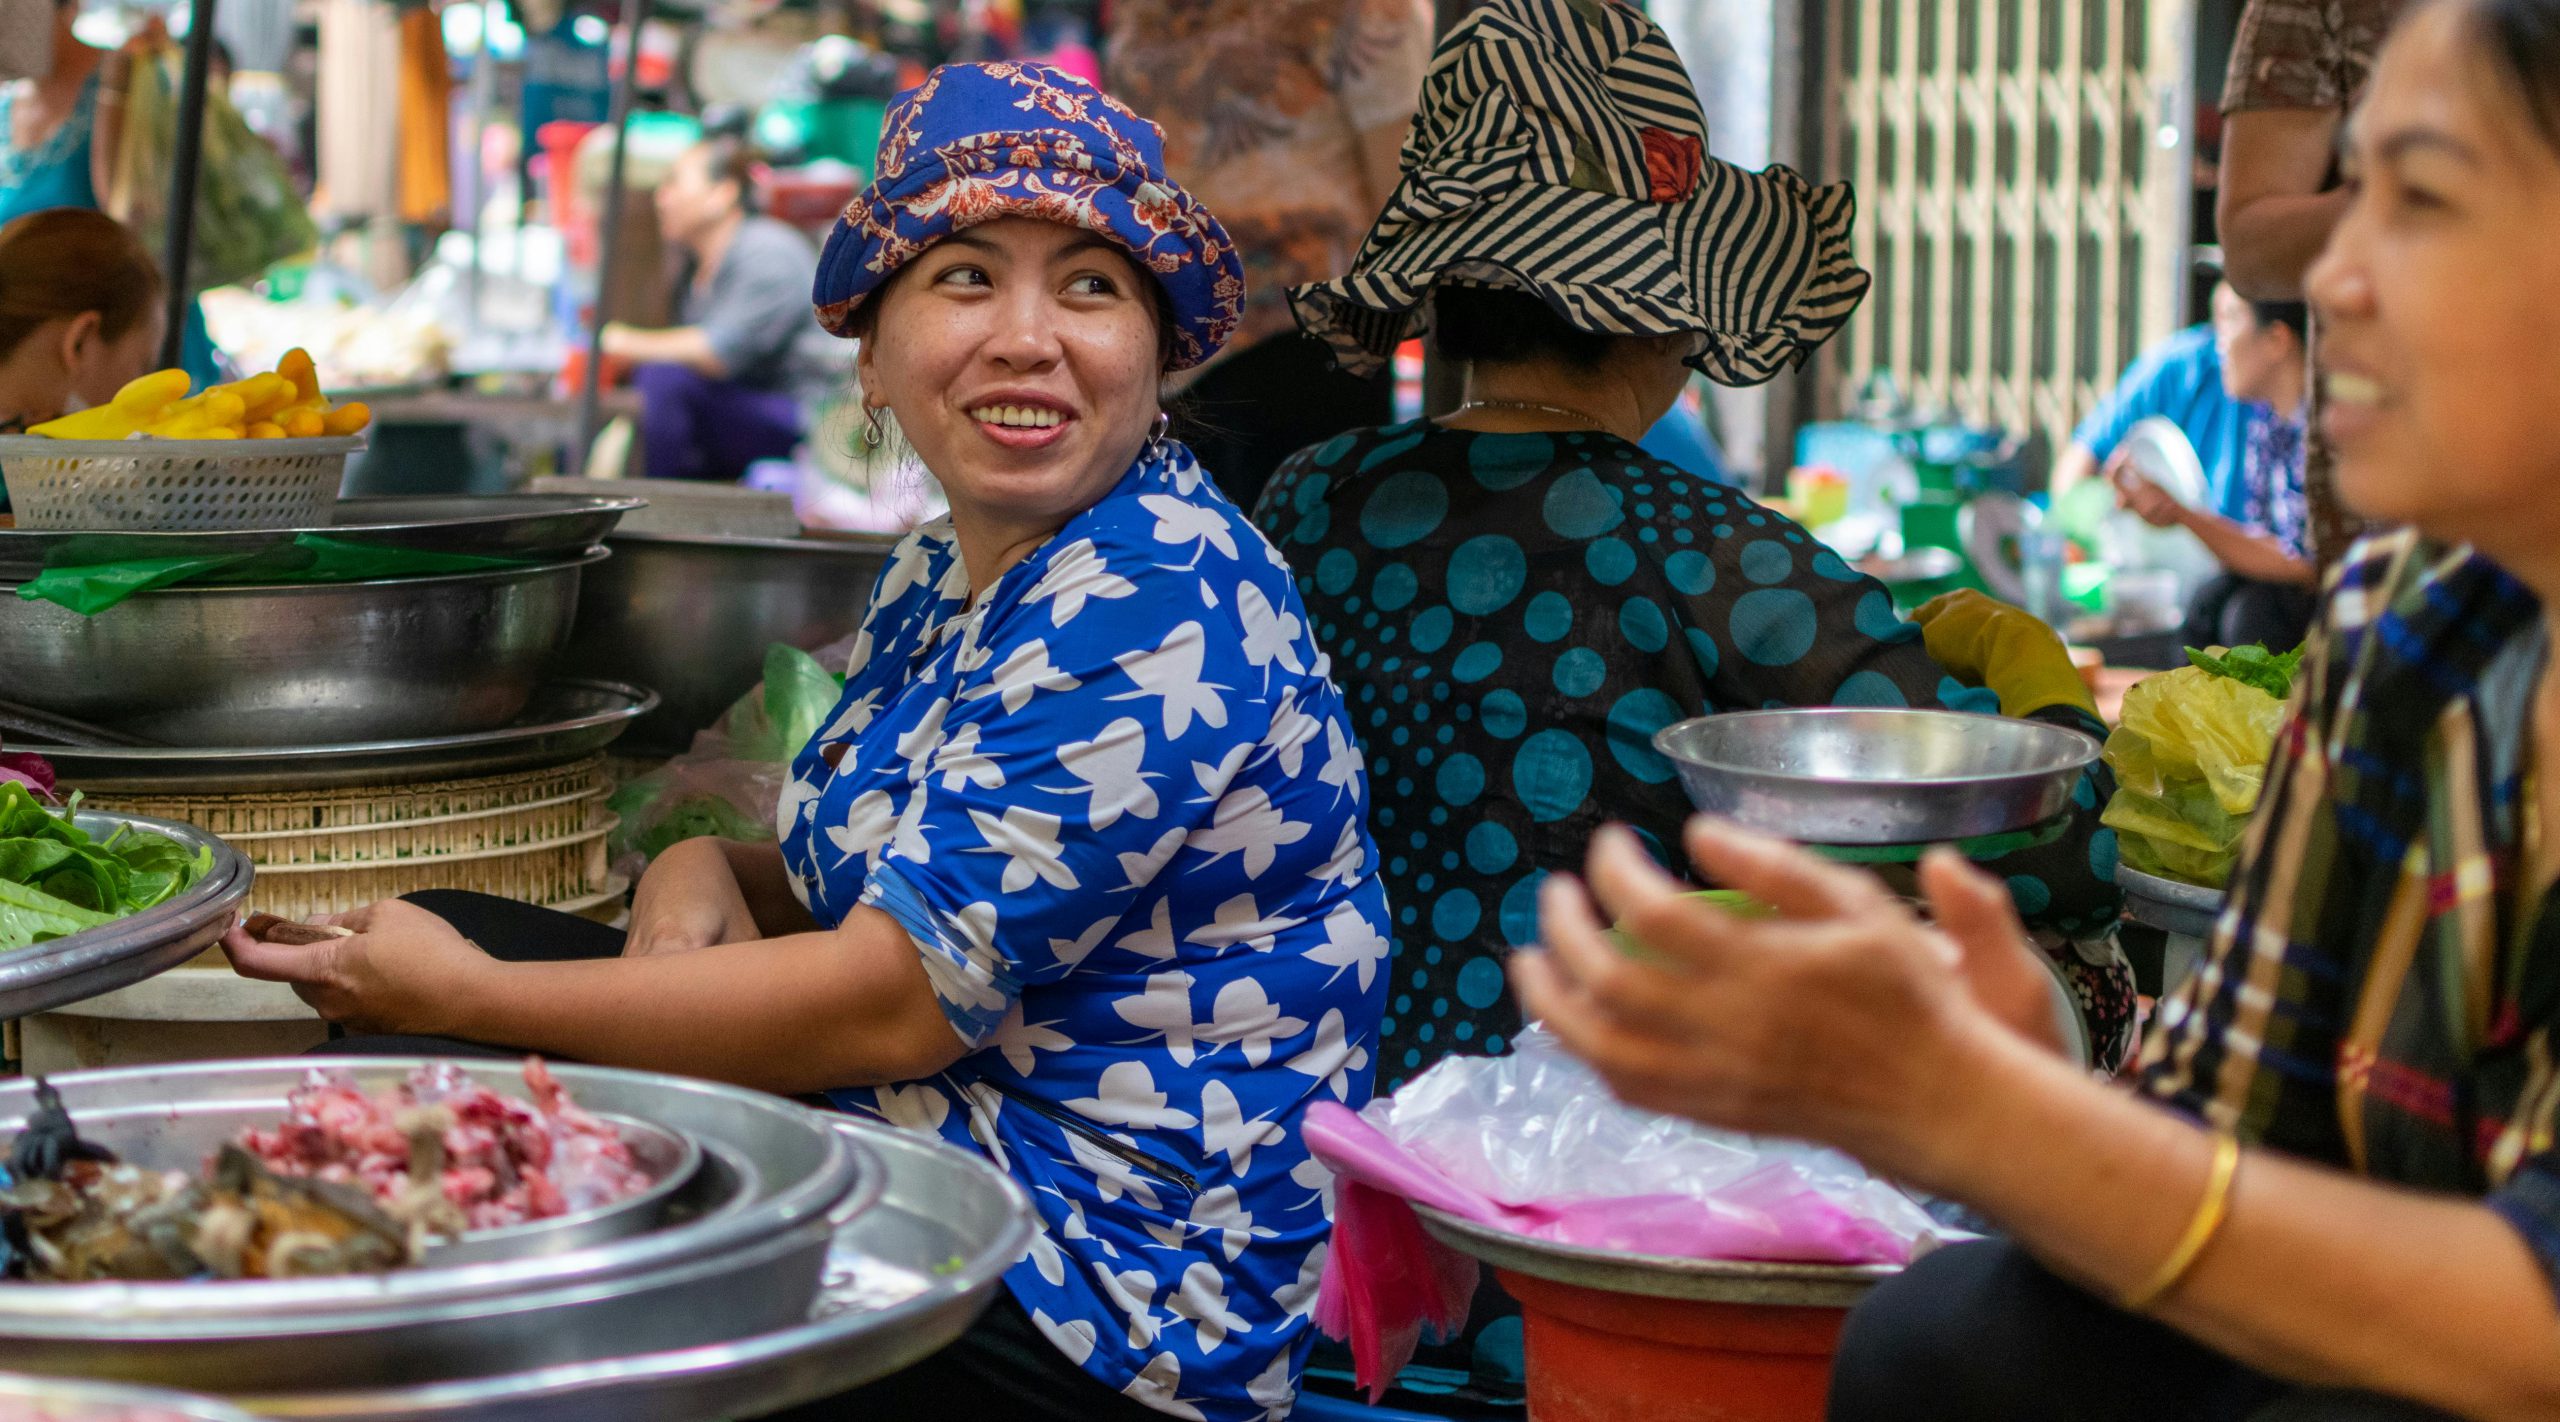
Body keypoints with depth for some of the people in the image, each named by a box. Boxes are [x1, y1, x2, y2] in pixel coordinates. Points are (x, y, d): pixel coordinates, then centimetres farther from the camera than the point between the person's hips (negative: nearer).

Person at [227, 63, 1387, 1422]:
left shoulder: (1156, 617, -21)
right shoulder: (943, 574, 9)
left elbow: (898, 997, -23)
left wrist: (462, 996, -15)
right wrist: (707, 876, -6)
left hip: (1094, 1301, -9)